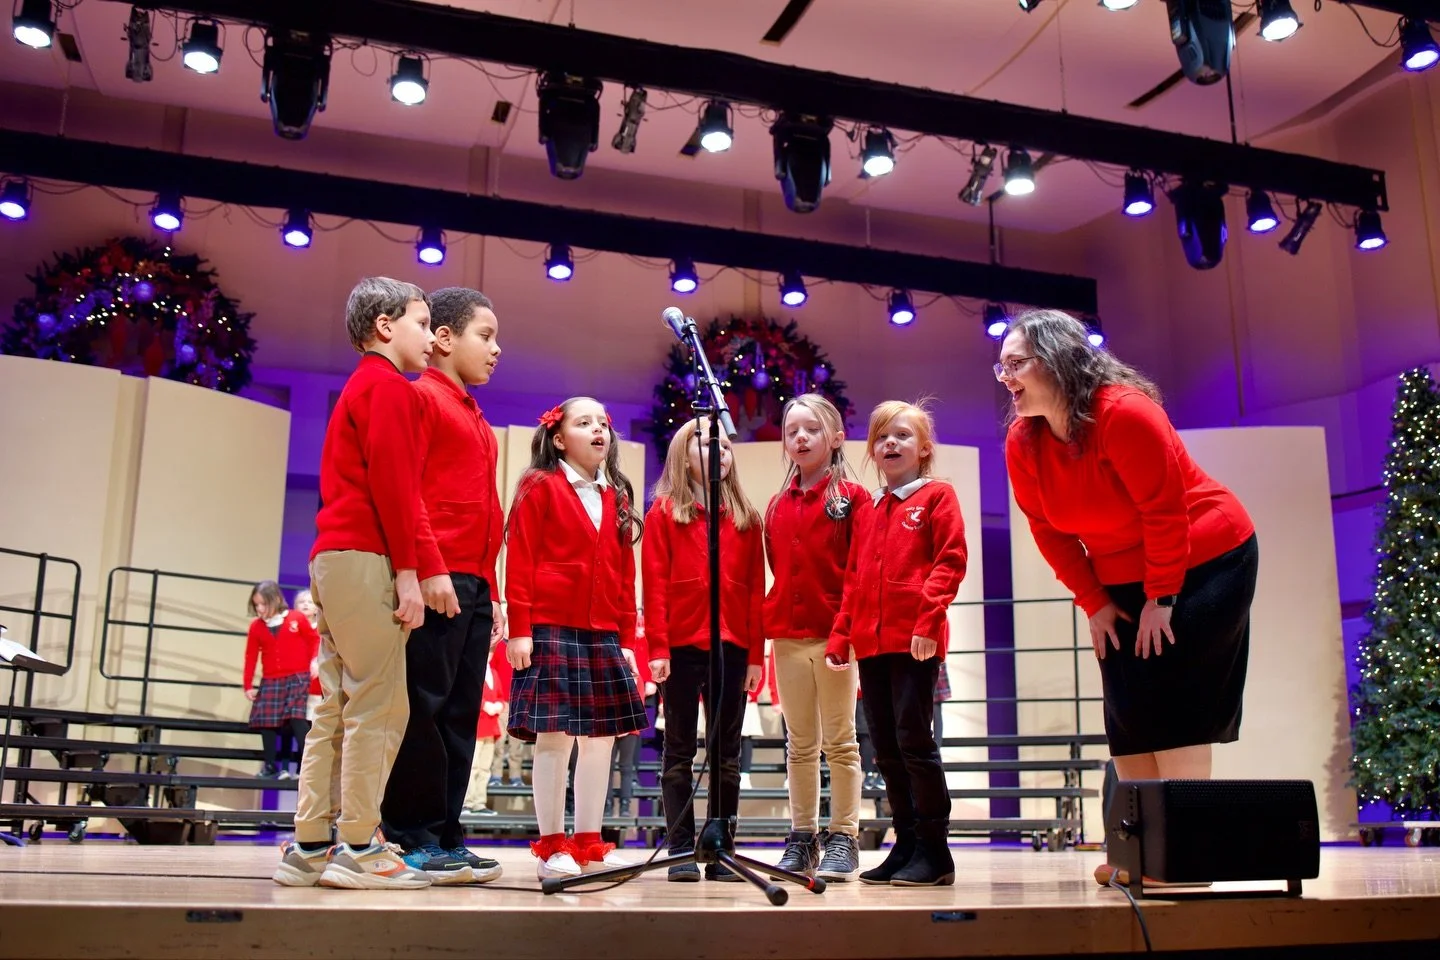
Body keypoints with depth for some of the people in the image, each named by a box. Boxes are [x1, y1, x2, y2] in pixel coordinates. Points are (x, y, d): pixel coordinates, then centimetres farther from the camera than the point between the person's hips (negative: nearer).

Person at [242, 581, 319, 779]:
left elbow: (314, 639, 4)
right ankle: (270, 766, 14)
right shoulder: (256, 626, 2)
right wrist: (248, 685, 5)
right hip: (270, 681, 4)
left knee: (297, 718, -13)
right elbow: (251, 656, 5)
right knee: (266, 721, 2)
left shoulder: (297, 618, -4)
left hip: (297, 678, -3)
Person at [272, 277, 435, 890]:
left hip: (331, 557, 10)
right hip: (366, 558, -10)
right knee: (379, 704, -8)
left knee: (338, 709, 8)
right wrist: (408, 571, -16)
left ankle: (310, 847, 9)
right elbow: (393, 482, -13)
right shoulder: (390, 386, -3)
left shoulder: (357, 389, 26)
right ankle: (358, 848, -7)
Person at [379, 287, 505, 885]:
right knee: (424, 707, -6)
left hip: (473, 587, 9)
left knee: (460, 714, 7)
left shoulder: (477, 420, 25)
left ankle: (445, 839, 11)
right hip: (437, 582, -9)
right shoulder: (421, 397, -1)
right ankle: (413, 840, 0)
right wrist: (431, 569, -19)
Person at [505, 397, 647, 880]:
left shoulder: (616, 497, 16)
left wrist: (627, 638, 10)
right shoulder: (541, 487, 0)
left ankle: (589, 843, 17)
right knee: (554, 735, -4)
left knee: (602, 735, 7)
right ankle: (552, 846, 7)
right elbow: (519, 562, -5)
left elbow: (625, 574, 15)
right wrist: (520, 630, -12)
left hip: (604, 634, 6)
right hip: (551, 628, -6)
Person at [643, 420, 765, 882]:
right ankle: (681, 850, 9)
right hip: (681, 646, -3)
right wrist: (657, 647, -10)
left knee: (727, 752, 7)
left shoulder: (745, 517, 11)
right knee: (680, 750, 4)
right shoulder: (664, 512, 3)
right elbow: (654, 584, -2)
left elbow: (756, 587, 8)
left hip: (733, 647, 3)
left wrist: (756, 652, 2)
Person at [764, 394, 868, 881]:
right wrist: (772, 617, 3)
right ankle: (802, 837, 17)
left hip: (836, 632, -5)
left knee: (840, 740, 2)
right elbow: (778, 568, 15)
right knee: (800, 743, 10)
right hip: (788, 635, 5)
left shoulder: (852, 497, -1)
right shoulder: (778, 505, 13)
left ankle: (844, 838, 9)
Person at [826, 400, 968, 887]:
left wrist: (928, 618, -18)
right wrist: (841, 635, 11)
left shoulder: (937, 496, 2)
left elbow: (951, 561, -8)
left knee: (914, 738, -7)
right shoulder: (867, 509, 19)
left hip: (914, 640, -6)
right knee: (886, 747, 9)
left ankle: (934, 851, 3)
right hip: (871, 643, 6)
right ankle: (906, 845, 18)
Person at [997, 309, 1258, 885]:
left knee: (1173, 702, -12)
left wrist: (1161, 598, -17)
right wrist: (1093, 604, -4)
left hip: (1206, 562, -7)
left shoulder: (1124, 413, -26)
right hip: (1123, 581, 7)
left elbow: (1164, 510, -22)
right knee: (1126, 710, 3)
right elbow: (1050, 533, -1)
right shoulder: (1021, 442, -7)